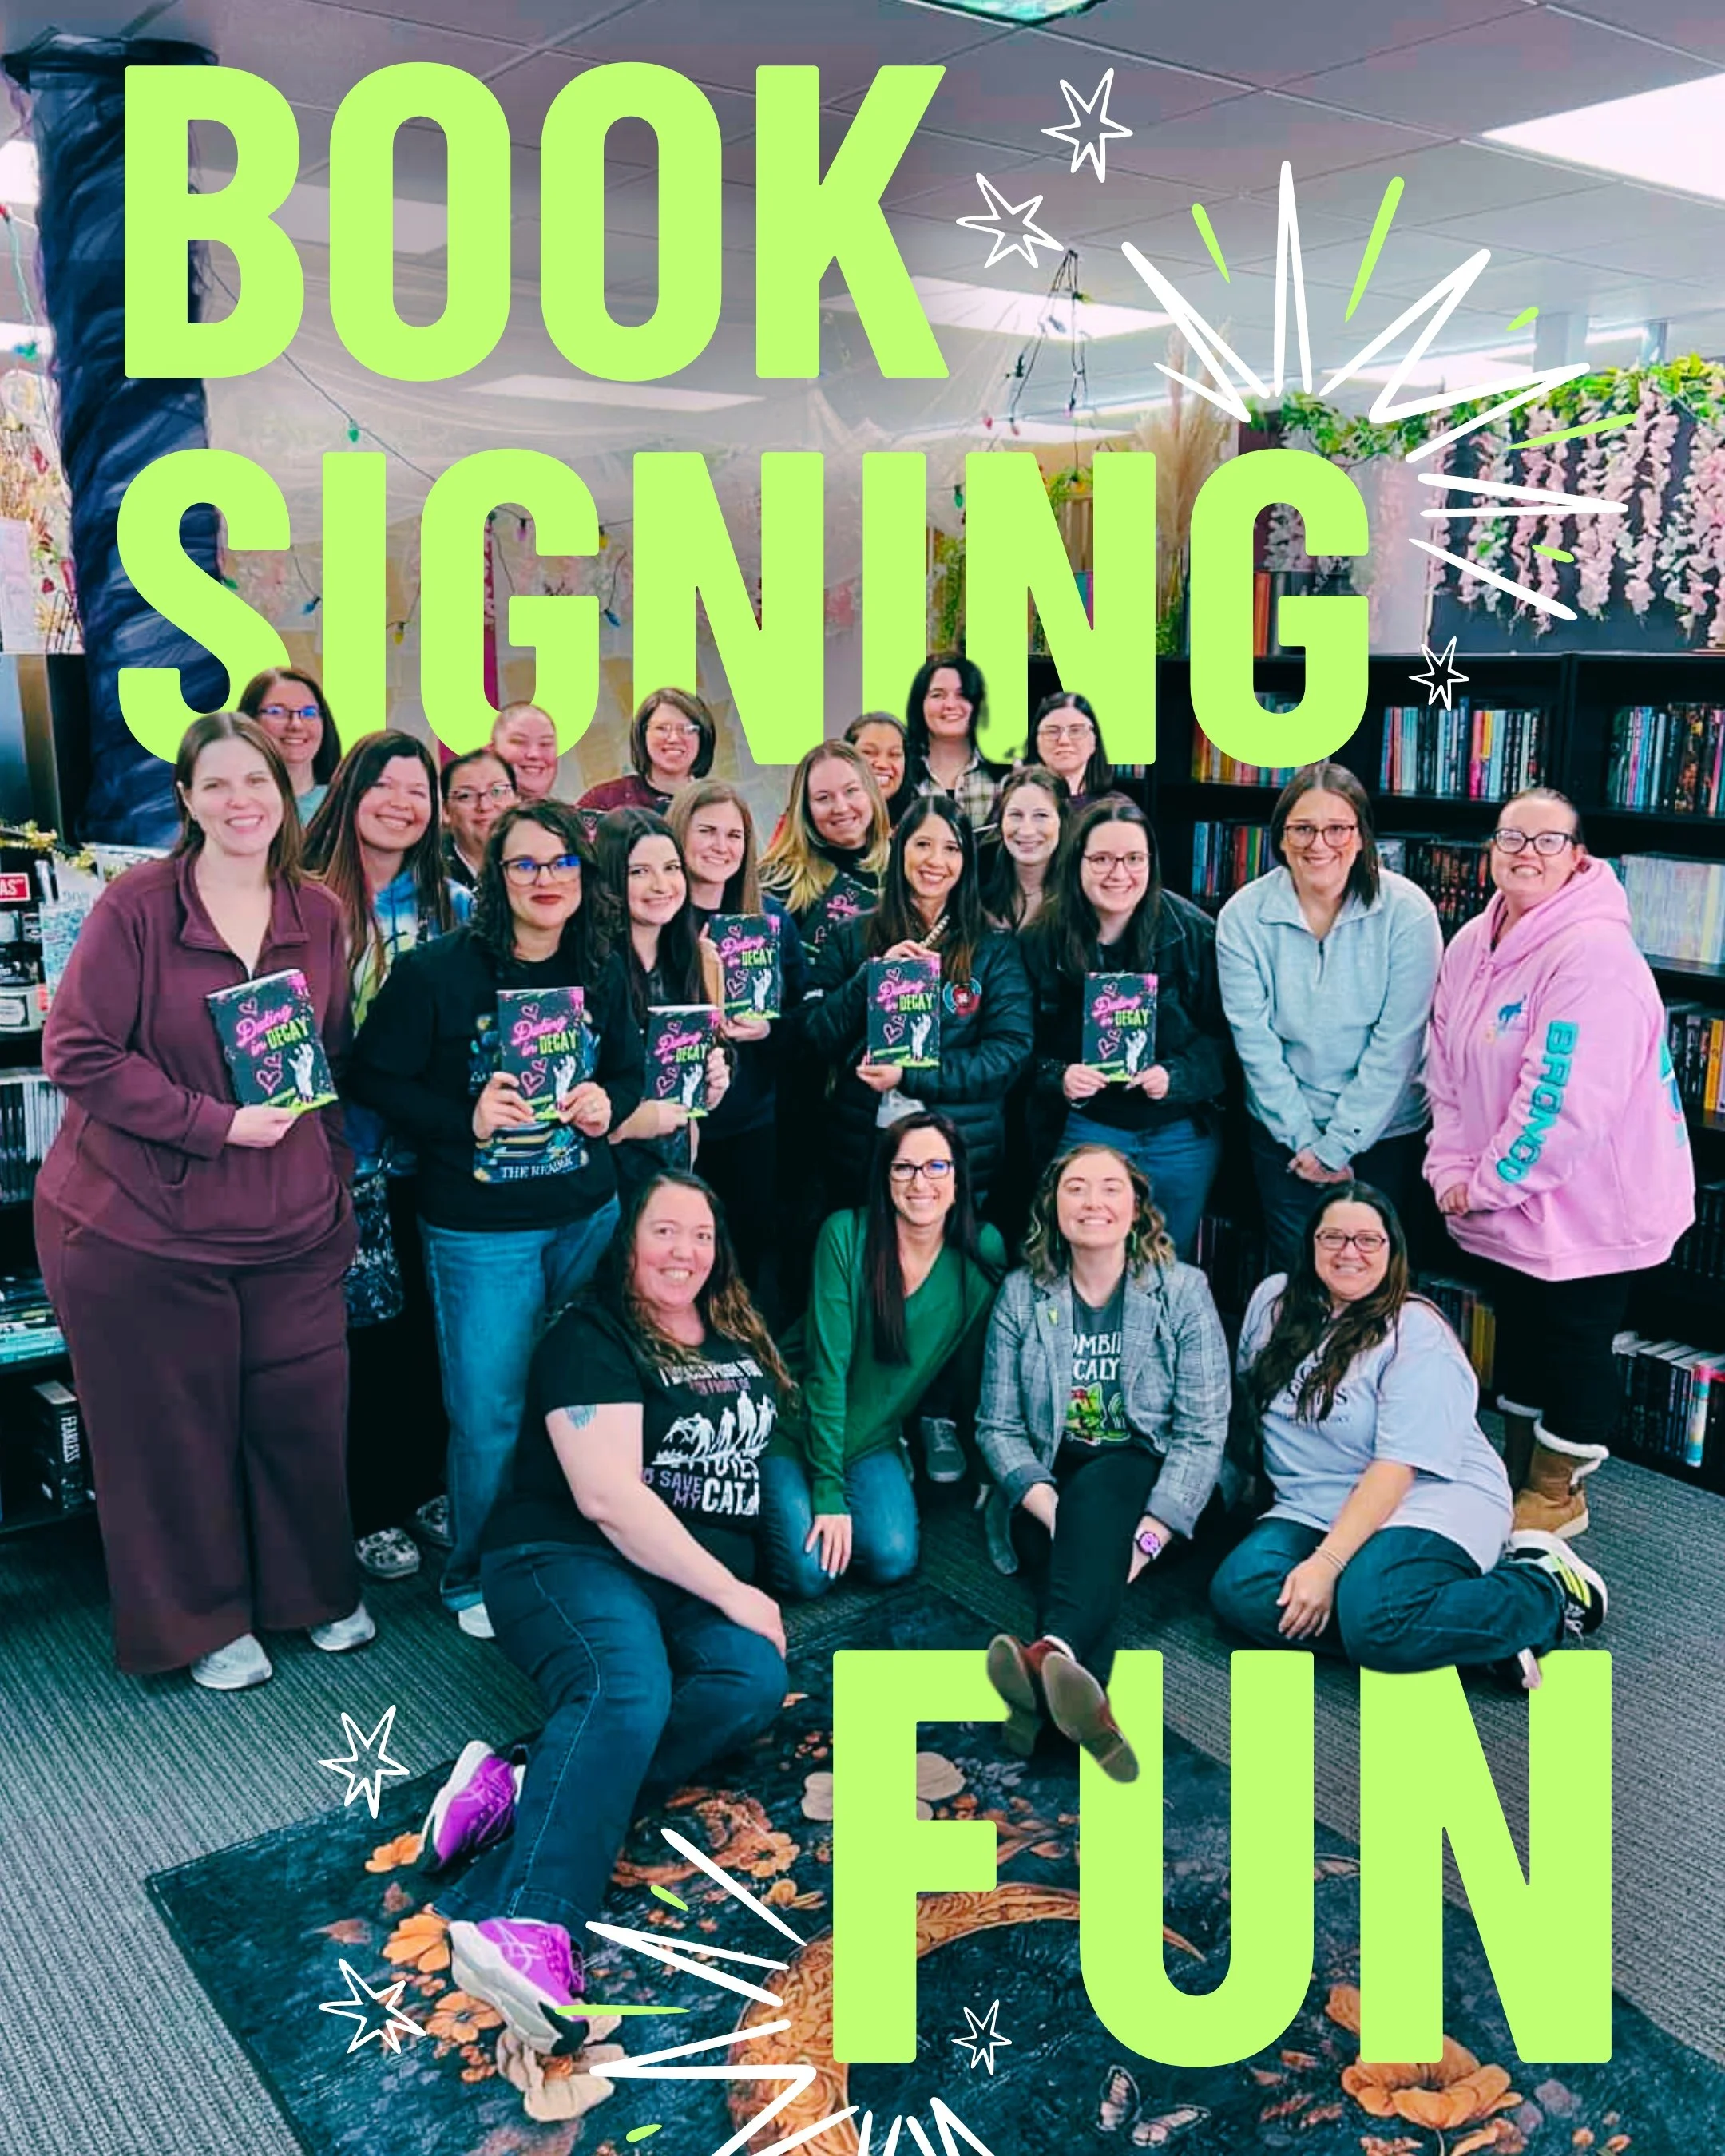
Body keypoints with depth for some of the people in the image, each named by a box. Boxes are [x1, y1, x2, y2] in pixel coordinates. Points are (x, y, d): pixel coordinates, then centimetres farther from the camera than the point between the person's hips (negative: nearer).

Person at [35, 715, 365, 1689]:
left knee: (303, 1410, 11)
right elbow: (77, 1052, -13)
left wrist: (335, 1182, 7)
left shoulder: (321, 915, 3)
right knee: (172, 1431, 9)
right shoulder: (136, 906, -10)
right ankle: (201, 1622, 29)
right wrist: (217, 1123, -18)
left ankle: (314, 1587, 35)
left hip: (292, 1226, 4)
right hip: (144, 1228, -3)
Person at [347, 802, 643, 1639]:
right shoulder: (434, 972, -11)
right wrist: (463, 1119, -21)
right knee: (489, 1415, 2)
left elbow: (630, 1073, 15)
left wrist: (607, 1101, -7)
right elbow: (374, 1079, -8)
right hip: (478, 1231, -4)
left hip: (590, 1217, 4)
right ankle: (475, 1579, 25)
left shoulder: (604, 975, 3)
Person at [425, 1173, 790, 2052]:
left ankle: (529, 1793, -32)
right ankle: (526, 1926, -52)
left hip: (702, 1585, 6)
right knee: (626, 1690, -37)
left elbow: (756, 1444, 32)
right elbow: (608, 1496, -16)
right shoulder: (592, 1338, -6)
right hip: (572, 1560, -6)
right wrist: (731, 1593, -15)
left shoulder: (739, 1338, 16)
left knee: (754, 1683, -26)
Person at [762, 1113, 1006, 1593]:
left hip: (874, 1434, 2)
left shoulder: (984, 1251, -12)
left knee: (892, 1562, -18)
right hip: (799, 1423, -2)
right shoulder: (847, 1235, -21)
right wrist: (828, 1491, -22)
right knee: (809, 1573, -16)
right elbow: (827, 1368, -21)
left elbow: (977, 1364, 2)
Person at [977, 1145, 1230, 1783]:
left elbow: (1203, 1430, -9)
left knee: (1097, 1489, -35)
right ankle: (1082, 1700, -58)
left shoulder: (1183, 1291, -2)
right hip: (1048, 1489, 2)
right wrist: (1050, 1509, -21)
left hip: (1140, 1484, -1)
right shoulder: (1021, 1294, 3)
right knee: (1080, 1539, -33)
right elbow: (998, 1425, -1)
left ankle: (1051, 1656, -61)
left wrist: (1150, 1532, -23)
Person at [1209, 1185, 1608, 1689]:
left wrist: (1327, 1563, -27)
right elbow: (1249, 1397, 18)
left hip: (1430, 1499, -6)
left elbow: (1397, 1466, -19)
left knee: (1375, 1623, -34)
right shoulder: (1274, 1301, 6)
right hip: (1315, 1510, 6)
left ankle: (1551, 1594, -7)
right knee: (1238, 1593, -23)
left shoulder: (1416, 1333, -12)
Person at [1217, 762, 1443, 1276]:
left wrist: (1337, 1145, -13)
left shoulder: (1407, 912, -13)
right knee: (1293, 1274, 10)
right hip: (1283, 1132, 1)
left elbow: (1395, 1042, -13)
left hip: (1383, 1133, -1)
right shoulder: (1243, 916, -8)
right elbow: (1254, 1039, -8)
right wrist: (1303, 1138, -10)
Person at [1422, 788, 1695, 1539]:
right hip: (1502, 1205, 7)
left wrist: (1487, 1184, -18)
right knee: (1518, 1336, 21)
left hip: (1584, 1205, -7)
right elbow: (1446, 1068, 6)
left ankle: (1557, 1492, 29)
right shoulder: (1471, 946, 2)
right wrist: (1452, 1169, -4)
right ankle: (1519, 1472, 40)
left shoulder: (1595, 954, -23)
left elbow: (1566, 1100, -26)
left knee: (1573, 1348, 9)